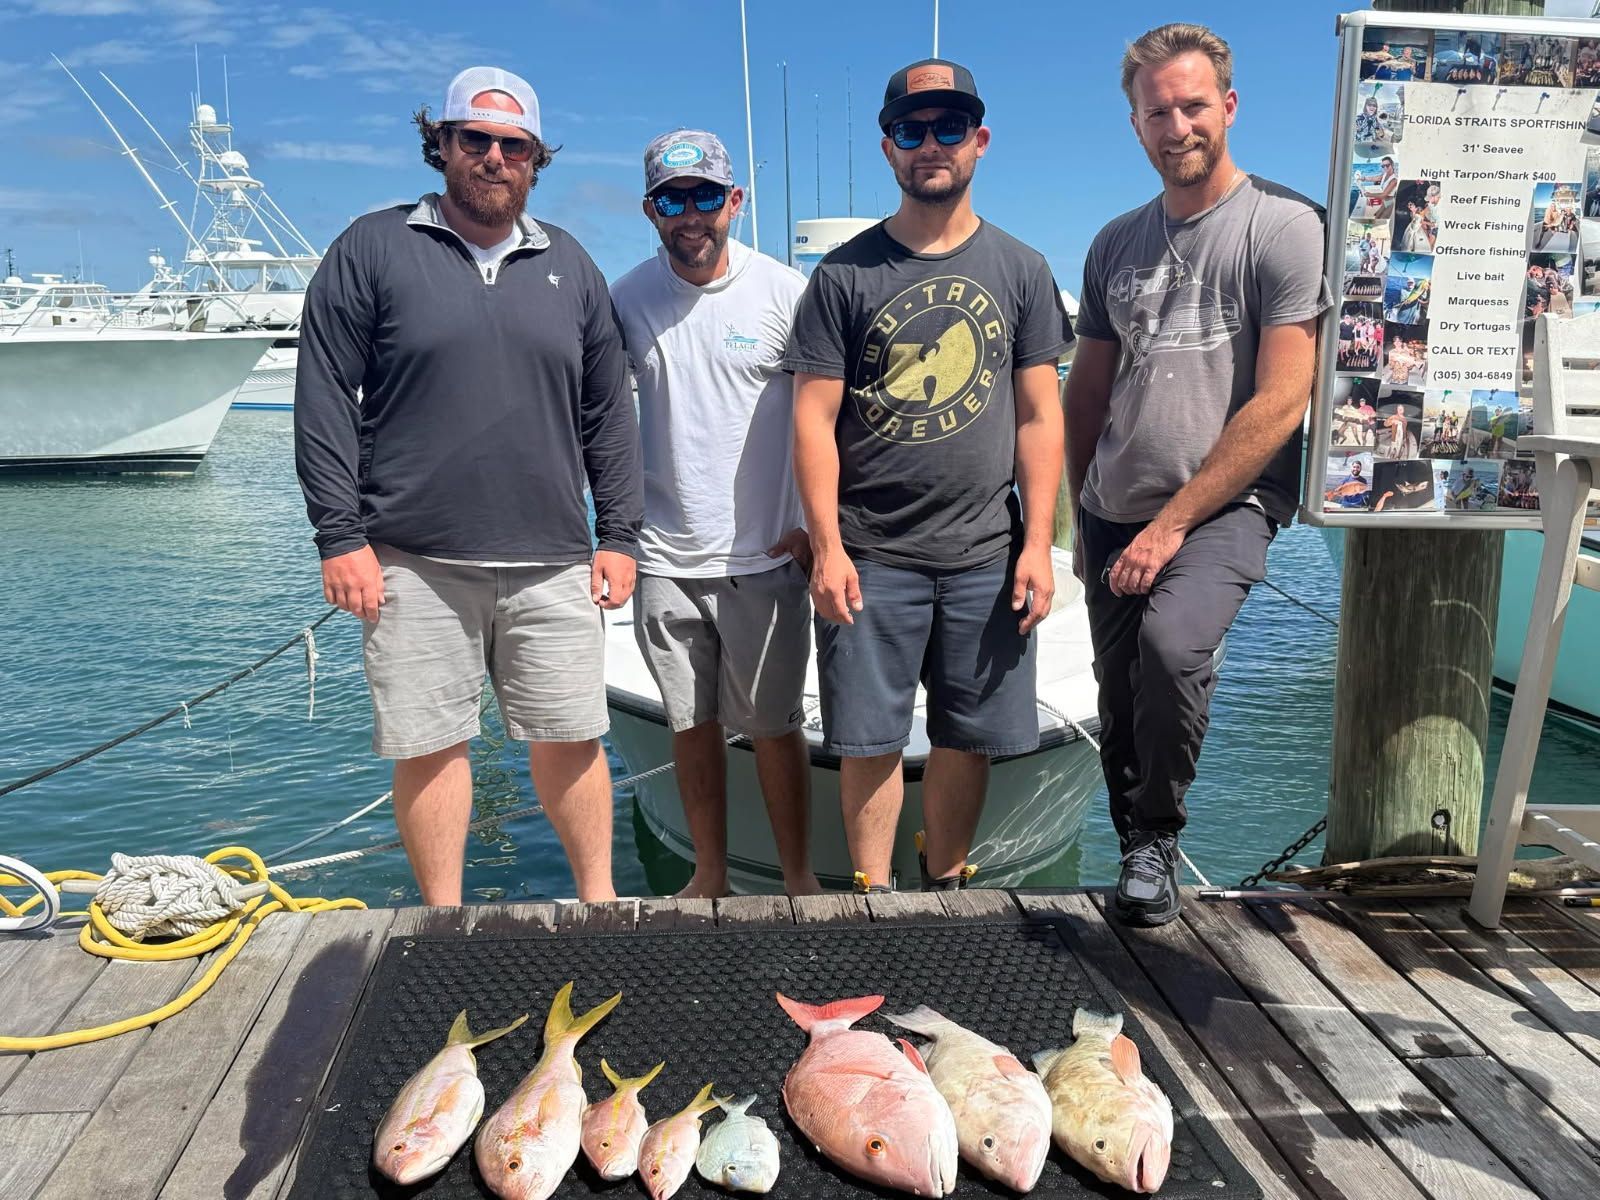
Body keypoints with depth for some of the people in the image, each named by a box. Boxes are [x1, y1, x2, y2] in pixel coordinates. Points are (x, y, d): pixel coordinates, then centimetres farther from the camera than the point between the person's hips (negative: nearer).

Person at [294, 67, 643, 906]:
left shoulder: (568, 264, 13)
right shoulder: (372, 249, 3)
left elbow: (608, 414, 13)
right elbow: (324, 402, -1)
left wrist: (619, 536, 8)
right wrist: (341, 538, -7)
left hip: (550, 562, 2)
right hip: (414, 562, -2)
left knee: (569, 738, 8)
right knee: (429, 746, 5)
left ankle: (597, 897, 26)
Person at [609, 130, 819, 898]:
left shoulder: (785, 291, -4)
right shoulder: (625, 300, 2)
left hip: (764, 556, -2)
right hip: (665, 560, 2)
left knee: (774, 728, 5)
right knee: (692, 727, 12)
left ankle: (798, 878, 23)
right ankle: (710, 876, 28)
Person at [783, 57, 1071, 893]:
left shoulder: (1020, 270, 8)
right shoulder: (844, 274, 2)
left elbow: (1038, 415, 6)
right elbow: (814, 418, -1)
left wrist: (1038, 543, -1)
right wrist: (827, 547, -9)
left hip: (986, 555, 2)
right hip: (870, 556, -1)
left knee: (969, 737, 9)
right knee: (869, 740, 5)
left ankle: (945, 887, 27)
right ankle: (872, 898, 21)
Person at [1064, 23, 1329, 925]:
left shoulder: (1284, 226, -5)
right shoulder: (1116, 245, 12)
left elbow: (1281, 402, -12)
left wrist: (1172, 522, -14)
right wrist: (1086, 514, 12)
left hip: (1225, 505, -5)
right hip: (1117, 514, 5)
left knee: (1172, 642, -30)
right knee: (1121, 702, 9)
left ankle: (1157, 841, -7)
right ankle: (1139, 855, 31)